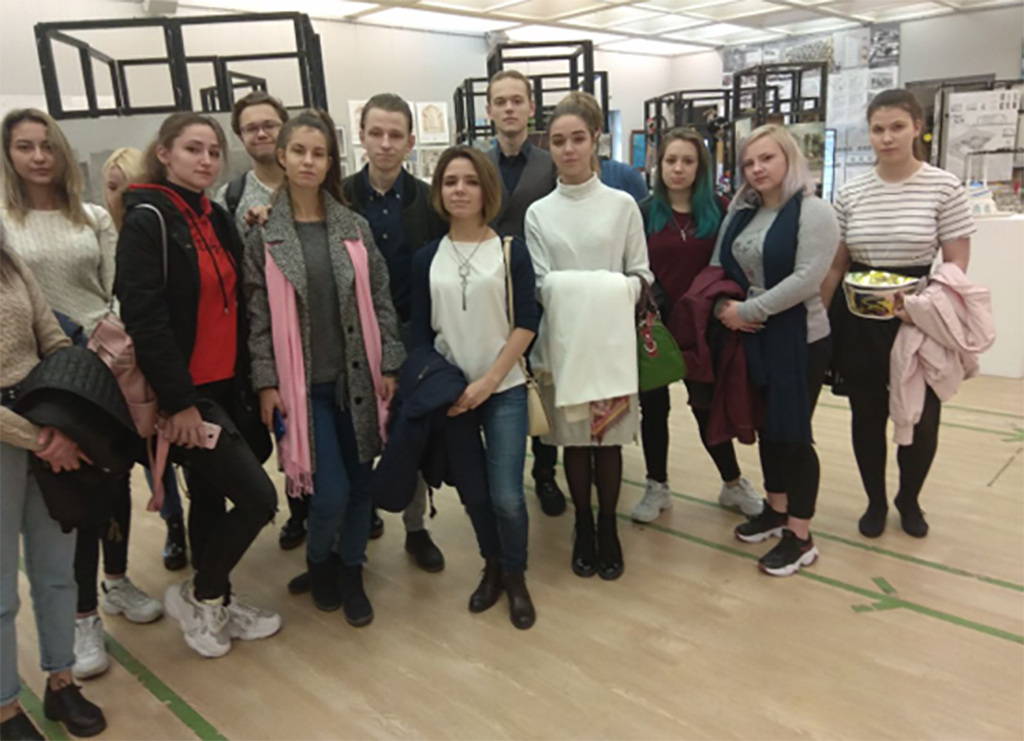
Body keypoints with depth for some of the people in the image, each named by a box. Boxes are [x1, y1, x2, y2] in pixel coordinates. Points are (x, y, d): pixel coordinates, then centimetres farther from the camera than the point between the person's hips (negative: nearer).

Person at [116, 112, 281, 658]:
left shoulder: (218, 220, 12)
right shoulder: (147, 220, -12)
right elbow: (143, 317, -19)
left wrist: (248, 380, 11)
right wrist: (177, 400, -20)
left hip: (226, 385, 8)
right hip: (186, 392, -7)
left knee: (210, 497, 17)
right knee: (258, 497, -8)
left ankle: (215, 602, 33)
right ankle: (196, 595, 15)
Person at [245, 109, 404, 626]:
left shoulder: (355, 229, 5)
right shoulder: (263, 235, -1)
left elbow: (380, 301, 5)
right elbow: (258, 314, -2)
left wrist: (389, 366, 1)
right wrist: (266, 381, -6)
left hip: (357, 376, 3)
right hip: (302, 382, -2)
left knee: (360, 482, 8)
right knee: (330, 491, -5)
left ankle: (350, 573, 30)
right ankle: (319, 562, 26)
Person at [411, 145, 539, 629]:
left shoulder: (511, 250, -3)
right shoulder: (427, 259, 3)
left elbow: (527, 323, -7)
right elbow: (420, 333, 4)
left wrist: (489, 380, -13)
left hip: (504, 389, -2)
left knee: (507, 496, -7)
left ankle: (516, 577, 19)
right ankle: (492, 567, 35)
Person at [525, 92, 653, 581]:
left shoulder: (622, 205, 2)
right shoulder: (538, 213, 3)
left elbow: (641, 273, 2)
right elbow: (537, 282, -2)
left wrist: (620, 291, -18)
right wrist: (570, 292, -19)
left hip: (612, 339, 0)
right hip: (562, 339, 1)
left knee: (608, 439, 7)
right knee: (574, 439, 9)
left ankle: (608, 529, 25)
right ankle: (583, 529, 26)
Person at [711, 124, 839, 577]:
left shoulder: (814, 212, -11)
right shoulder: (740, 213, 10)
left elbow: (806, 279, -21)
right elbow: (718, 265, 10)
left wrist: (747, 310, -19)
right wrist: (724, 309, -9)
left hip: (799, 339, -7)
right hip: (751, 339, 7)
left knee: (793, 433, 0)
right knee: (766, 427, 16)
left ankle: (801, 537, 14)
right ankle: (776, 510, 34)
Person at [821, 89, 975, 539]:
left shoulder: (944, 187, -4)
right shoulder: (851, 193, 3)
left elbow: (957, 261, -6)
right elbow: (835, 266, 6)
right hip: (858, 316, 2)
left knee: (921, 417, 5)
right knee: (867, 414, 10)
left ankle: (909, 500, 33)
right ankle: (876, 502, 32)